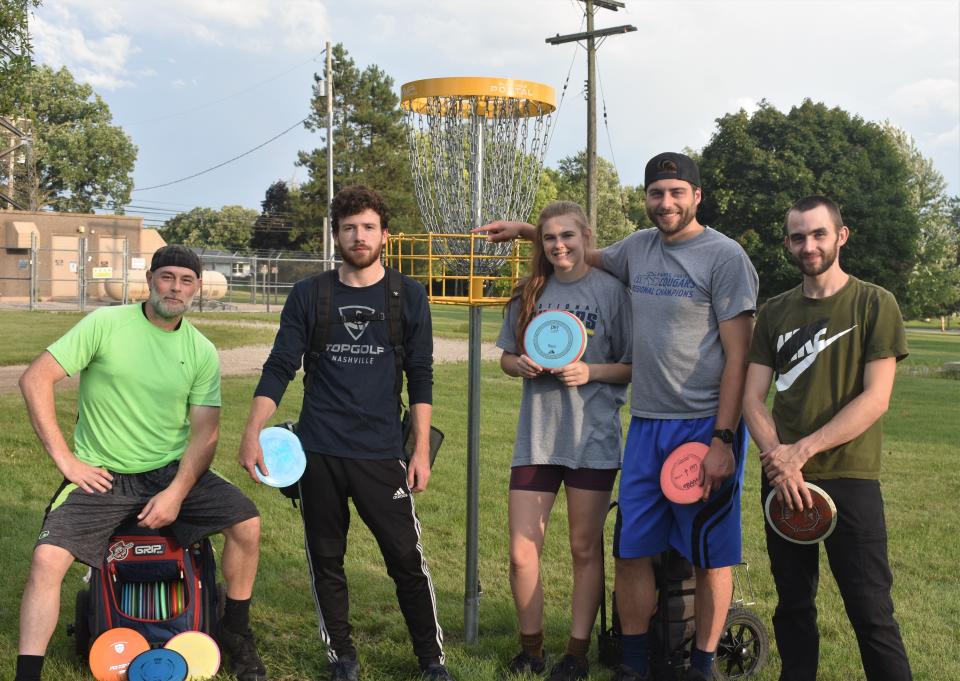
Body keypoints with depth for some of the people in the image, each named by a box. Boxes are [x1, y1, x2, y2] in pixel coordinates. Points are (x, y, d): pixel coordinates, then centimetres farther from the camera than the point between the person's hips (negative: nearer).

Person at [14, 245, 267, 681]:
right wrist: (65, 458, -12)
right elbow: (35, 379, -10)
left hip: (172, 470, 2)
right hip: (101, 476, -2)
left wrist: (177, 492, -16)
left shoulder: (203, 352, 1)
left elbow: (205, 432, -1)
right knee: (48, 559, -21)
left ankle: (235, 633, 7)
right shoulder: (105, 324, -8)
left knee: (246, 523, -14)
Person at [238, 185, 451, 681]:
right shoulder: (308, 296, 6)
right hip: (316, 453, 2)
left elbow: (421, 379, 4)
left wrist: (421, 450, -1)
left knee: (407, 558, -1)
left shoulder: (409, 297, 4)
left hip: (382, 454, -1)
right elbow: (279, 369, 3)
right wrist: (253, 434, -8)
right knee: (326, 560, 9)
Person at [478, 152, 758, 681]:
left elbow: (737, 356, -11)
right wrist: (526, 231, 25)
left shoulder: (724, 256, -8)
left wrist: (722, 439, -16)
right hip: (646, 423, 6)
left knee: (710, 555, 5)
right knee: (631, 551, 10)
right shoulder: (638, 247, 11)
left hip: (705, 427, -6)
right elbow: (587, 255, 33)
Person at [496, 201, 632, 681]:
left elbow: (632, 367, -1)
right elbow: (506, 357, 14)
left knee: (585, 550, 9)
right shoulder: (530, 292, 7)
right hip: (536, 437, 3)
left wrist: (590, 372, -17)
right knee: (522, 553, 2)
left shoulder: (610, 290, -3)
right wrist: (521, 365, -8)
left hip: (593, 439, -3)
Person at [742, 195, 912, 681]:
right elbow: (752, 397, 5)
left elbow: (875, 398, -10)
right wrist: (776, 458, -13)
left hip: (849, 478, -4)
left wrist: (803, 450, -15)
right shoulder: (774, 312, 9)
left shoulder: (875, 304, -2)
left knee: (871, 614, -3)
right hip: (783, 479, 4)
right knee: (793, 605, 12)